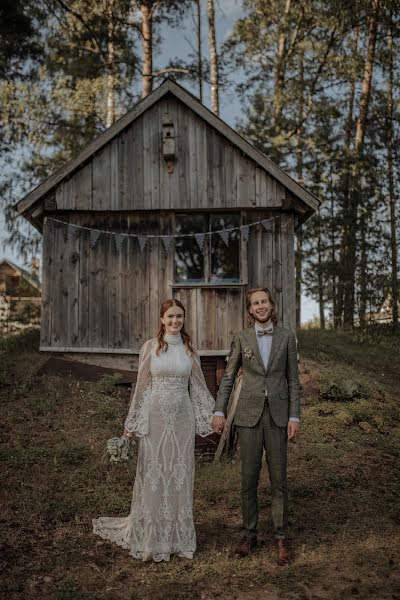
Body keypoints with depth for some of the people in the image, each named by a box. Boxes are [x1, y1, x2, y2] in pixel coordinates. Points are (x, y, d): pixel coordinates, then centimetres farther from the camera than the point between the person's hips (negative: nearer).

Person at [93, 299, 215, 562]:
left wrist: (214, 415, 6)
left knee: (181, 474, 7)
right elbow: (142, 386, 2)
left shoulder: (190, 349, 6)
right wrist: (132, 424, 2)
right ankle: (151, 537, 18)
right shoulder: (151, 347, -1)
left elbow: (198, 386, 10)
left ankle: (179, 535, 21)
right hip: (156, 416, -2)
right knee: (153, 474, 4)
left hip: (182, 417, 2)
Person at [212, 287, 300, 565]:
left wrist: (294, 417, -3)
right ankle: (250, 534, 20)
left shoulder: (286, 336, 2)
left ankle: (281, 537, 18)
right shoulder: (242, 338, 3)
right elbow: (228, 377, 7)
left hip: (278, 414, 0)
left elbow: (293, 379, 3)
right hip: (249, 415, 0)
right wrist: (219, 411, -1)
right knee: (249, 477, 6)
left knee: (279, 479, 5)